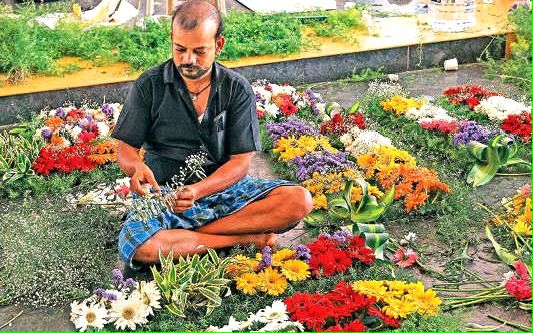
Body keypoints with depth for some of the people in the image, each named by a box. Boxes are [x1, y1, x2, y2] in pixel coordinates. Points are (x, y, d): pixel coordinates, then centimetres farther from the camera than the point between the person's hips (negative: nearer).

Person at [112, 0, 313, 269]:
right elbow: (126, 150, 1)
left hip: (223, 188, 2)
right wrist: (137, 167, -25)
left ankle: (183, 237, -19)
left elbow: (240, 161, -6)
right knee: (136, 248, -34)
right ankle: (247, 238, -18)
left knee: (299, 201, -23)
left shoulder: (237, 89, -1)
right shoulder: (148, 86, -2)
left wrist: (198, 191, -24)